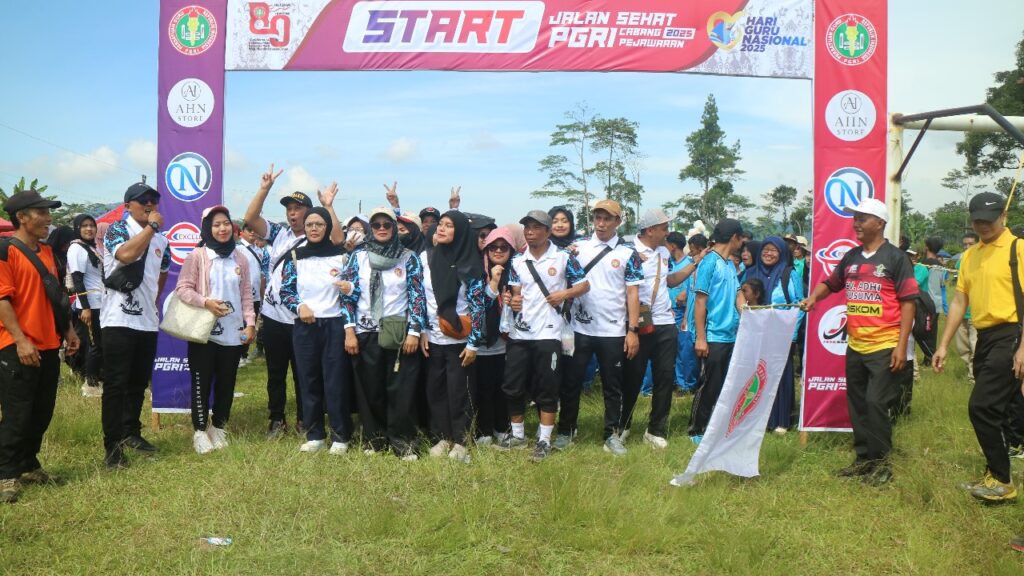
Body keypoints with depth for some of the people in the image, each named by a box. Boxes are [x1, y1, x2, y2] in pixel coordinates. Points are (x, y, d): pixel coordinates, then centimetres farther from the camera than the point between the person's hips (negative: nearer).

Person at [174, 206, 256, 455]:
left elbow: (246, 293, 10)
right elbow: (182, 288, -5)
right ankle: (200, 431, 13)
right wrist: (206, 302, -20)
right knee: (202, 382, 3)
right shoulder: (197, 256, -3)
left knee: (226, 383, 9)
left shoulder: (240, 257, 8)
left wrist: (250, 322, 2)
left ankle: (218, 428, 23)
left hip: (233, 332, 3)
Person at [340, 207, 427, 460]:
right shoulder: (358, 256, 6)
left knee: (402, 390, -1)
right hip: (365, 334, 2)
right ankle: (374, 437, 22)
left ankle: (402, 440, 10)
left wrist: (414, 332, -9)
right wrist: (349, 331, -3)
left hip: (399, 334, -1)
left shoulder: (409, 258, 2)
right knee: (369, 390, 7)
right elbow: (348, 295, 4)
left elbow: (417, 297, -1)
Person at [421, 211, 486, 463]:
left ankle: (460, 441, 14)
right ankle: (442, 437, 21)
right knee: (435, 389, 8)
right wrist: (421, 331, 2)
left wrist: (473, 343, -10)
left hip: (460, 339, -3)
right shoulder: (426, 258, 2)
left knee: (459, 390, 2)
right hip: (433, 338, 3)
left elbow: (478, 305, -7)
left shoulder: (470, 264, -6)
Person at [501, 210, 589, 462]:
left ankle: (544, 440, 12)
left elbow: (584, 284, 1)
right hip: (519, 333, 4)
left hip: (548, 333, -4)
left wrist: (564, 293, -16)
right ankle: (517, 434, 24)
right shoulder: (517, 261, 9)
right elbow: (515, 292, 14)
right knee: (512, 386, 7)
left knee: (547, 389, 1)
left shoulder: (563, 258, -3)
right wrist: (513, 301, -9)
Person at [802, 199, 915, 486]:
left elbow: (908, 302, -8)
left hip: (884, 347, -6)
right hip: (855, 346, 6)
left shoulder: (895, 257, -6)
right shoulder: (851, 257, 10)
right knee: (857, 405, 11)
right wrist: (812, 298, 3)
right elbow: (830, 282, 25)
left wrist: (902, 346, -13)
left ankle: (881, 462, 6)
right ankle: (864, 458, 23)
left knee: (876, 403, -8)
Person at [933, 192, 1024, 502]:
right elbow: (959, 303, 14)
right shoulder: (969, 256, 14)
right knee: (994, 411, 13)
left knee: (981, 407, -11)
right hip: (984, 338, 7)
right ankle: (994, 476, 24)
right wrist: (943, 345, 9)